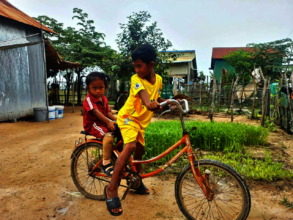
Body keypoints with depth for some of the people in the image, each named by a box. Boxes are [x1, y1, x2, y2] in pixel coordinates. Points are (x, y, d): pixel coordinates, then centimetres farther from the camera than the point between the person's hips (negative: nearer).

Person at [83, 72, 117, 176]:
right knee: (108, 135, -33)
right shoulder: (88, 99, -13)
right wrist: (108, 122, -37)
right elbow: (96, 112, -26)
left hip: (104, 123, 8)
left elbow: (107, 112, 8)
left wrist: (116, 119, -11)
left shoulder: (104, 99, 12)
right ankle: (106, 164, -24)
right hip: (92, 125, -8)